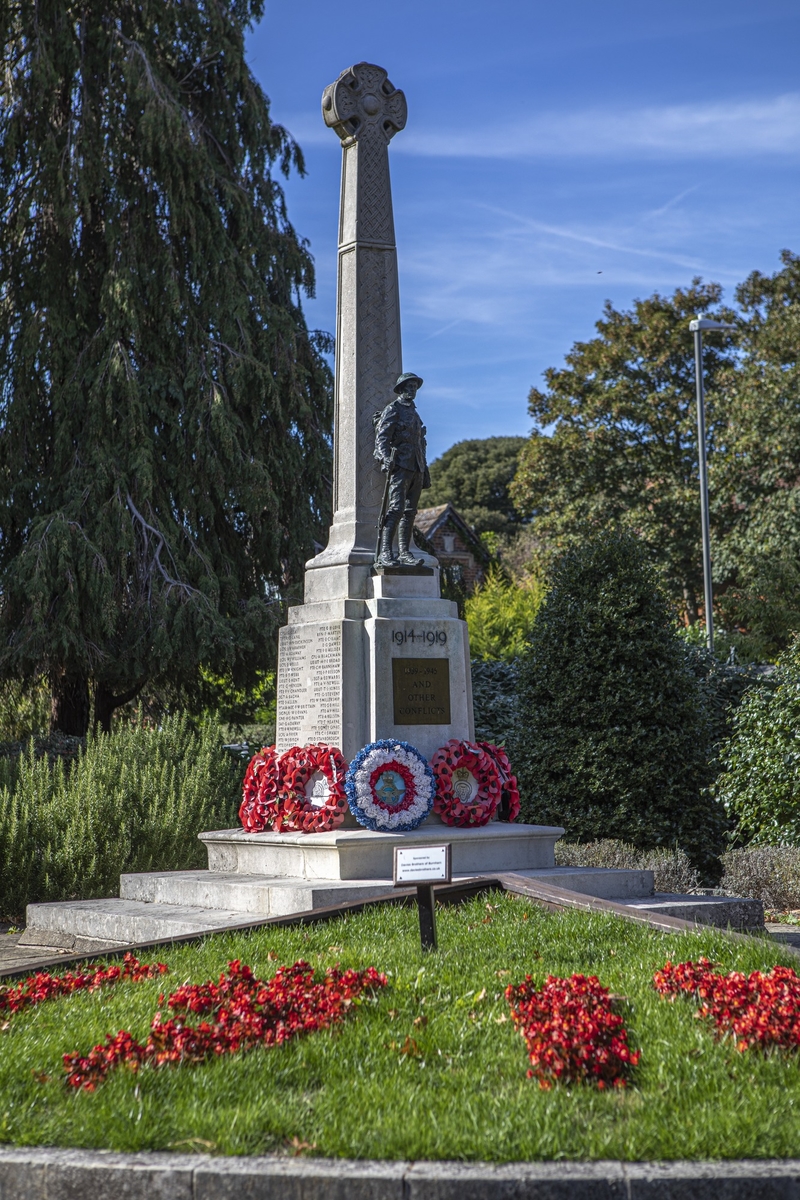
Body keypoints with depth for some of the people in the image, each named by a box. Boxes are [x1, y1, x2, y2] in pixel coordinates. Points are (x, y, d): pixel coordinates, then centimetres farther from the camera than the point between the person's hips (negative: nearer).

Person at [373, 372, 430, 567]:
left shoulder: (415, 413, 25)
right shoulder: (392, 410, 2)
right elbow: (381, 437, -9)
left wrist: (425, 471, 23)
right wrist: (385, 458, -26)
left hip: (416, 469, 8)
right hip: (400, 466, -8)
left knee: (410, 512, 3)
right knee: (396, 509, -19)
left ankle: (404, 554, 3)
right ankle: (384, 554, -25)